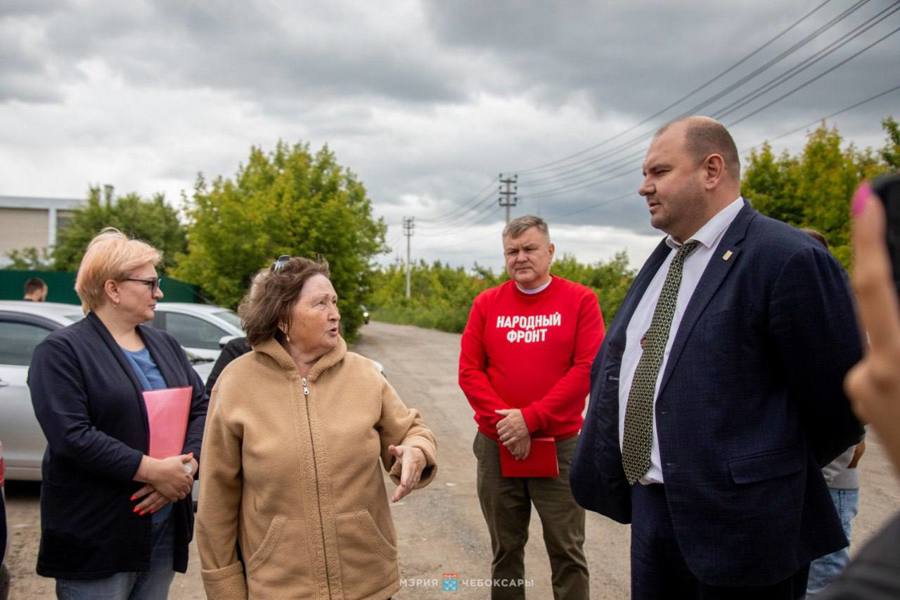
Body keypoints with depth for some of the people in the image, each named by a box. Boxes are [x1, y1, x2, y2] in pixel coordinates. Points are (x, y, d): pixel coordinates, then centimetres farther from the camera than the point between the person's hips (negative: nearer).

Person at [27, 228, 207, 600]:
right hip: (97, 537, -6)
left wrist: (185, 467, -12)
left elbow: (200, 409, 7)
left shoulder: (165, 345, 12)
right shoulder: (61, 351, -8)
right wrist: (154, 471, -21)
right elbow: (71, 436, -19)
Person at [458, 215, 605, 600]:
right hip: (497, 445, 2)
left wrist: (531, 418, -16)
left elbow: (588, 368, -11)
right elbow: (469, 371, 1)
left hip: (560, 445, -2)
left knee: (567, 551, 6)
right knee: (505, 550, 13)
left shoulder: (580, 300, -3)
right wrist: (505, 422, -12)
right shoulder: (486, 304, 4)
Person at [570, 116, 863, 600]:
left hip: (735, 521, -7)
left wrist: (775, 474, 0)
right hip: (650, 507, 8)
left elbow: (836, 400, -13)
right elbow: (612, 365, 19)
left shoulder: (789, 259, -16)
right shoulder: (661, 261, 11)